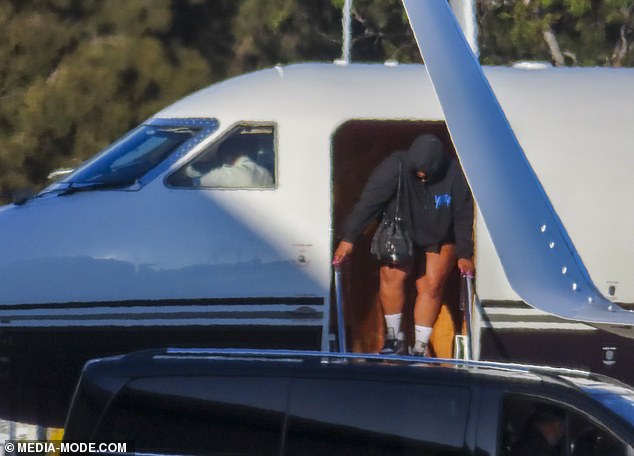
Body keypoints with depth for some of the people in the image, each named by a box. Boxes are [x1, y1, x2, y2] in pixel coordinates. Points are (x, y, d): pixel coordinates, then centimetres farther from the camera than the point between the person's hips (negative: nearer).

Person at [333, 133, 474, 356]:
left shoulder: (454, 175, -23)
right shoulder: (396, 167, -29)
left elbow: (463, 216, -11)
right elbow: (369, 201, -28)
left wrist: (464, 255, -10)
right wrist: (348, 238, -29)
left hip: (439, 241, 0)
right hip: (401, 235, 0)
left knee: (431, 286, -11)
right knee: (391, 274, -18)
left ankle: (419, 348, -3)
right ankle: (395, 338, -6)